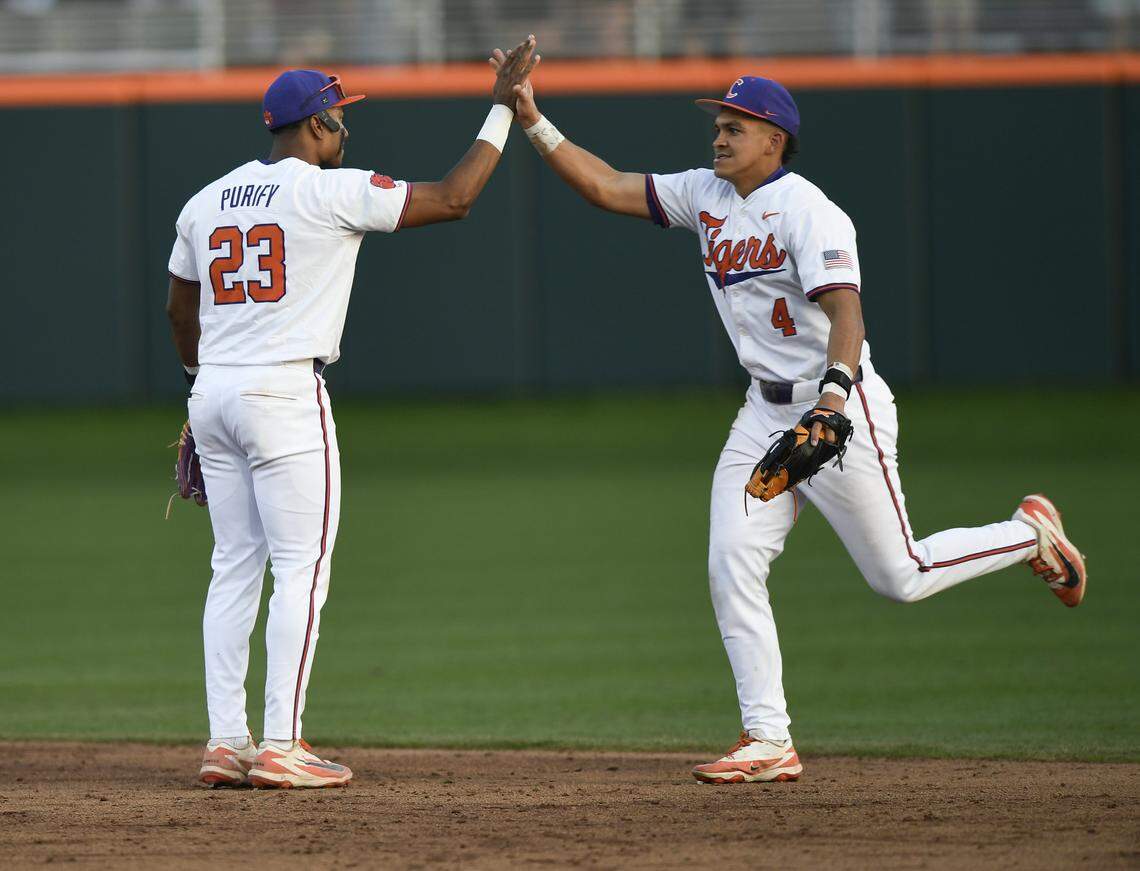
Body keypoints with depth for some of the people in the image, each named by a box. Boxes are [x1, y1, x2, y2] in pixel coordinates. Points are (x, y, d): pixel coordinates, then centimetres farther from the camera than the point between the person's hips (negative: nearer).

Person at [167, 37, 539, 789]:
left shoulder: (207, 202, 12)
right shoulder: (334, 192, -7)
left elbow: (180, 309, 19)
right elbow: (453, 198, -7)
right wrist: (503, 111, 1)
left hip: (215, 391, 7)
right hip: (285, 394, -7)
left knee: (235, 567, 11)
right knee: (302, 568, -5)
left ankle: (226, 743, 8)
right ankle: (281, 747, -10)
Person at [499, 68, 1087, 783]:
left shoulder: (808, 211, -18)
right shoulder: (707, 196, 7)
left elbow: (845, 308, -30)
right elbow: (607, 187, 9)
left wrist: (835, 390, -46)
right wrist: (534, 124, -1)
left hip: (842, 409, -8)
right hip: (766, 414, 8)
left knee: (899, 578, -1)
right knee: (732, 567, -7)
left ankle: (1032, 534, 23)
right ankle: (769, 743, -4)